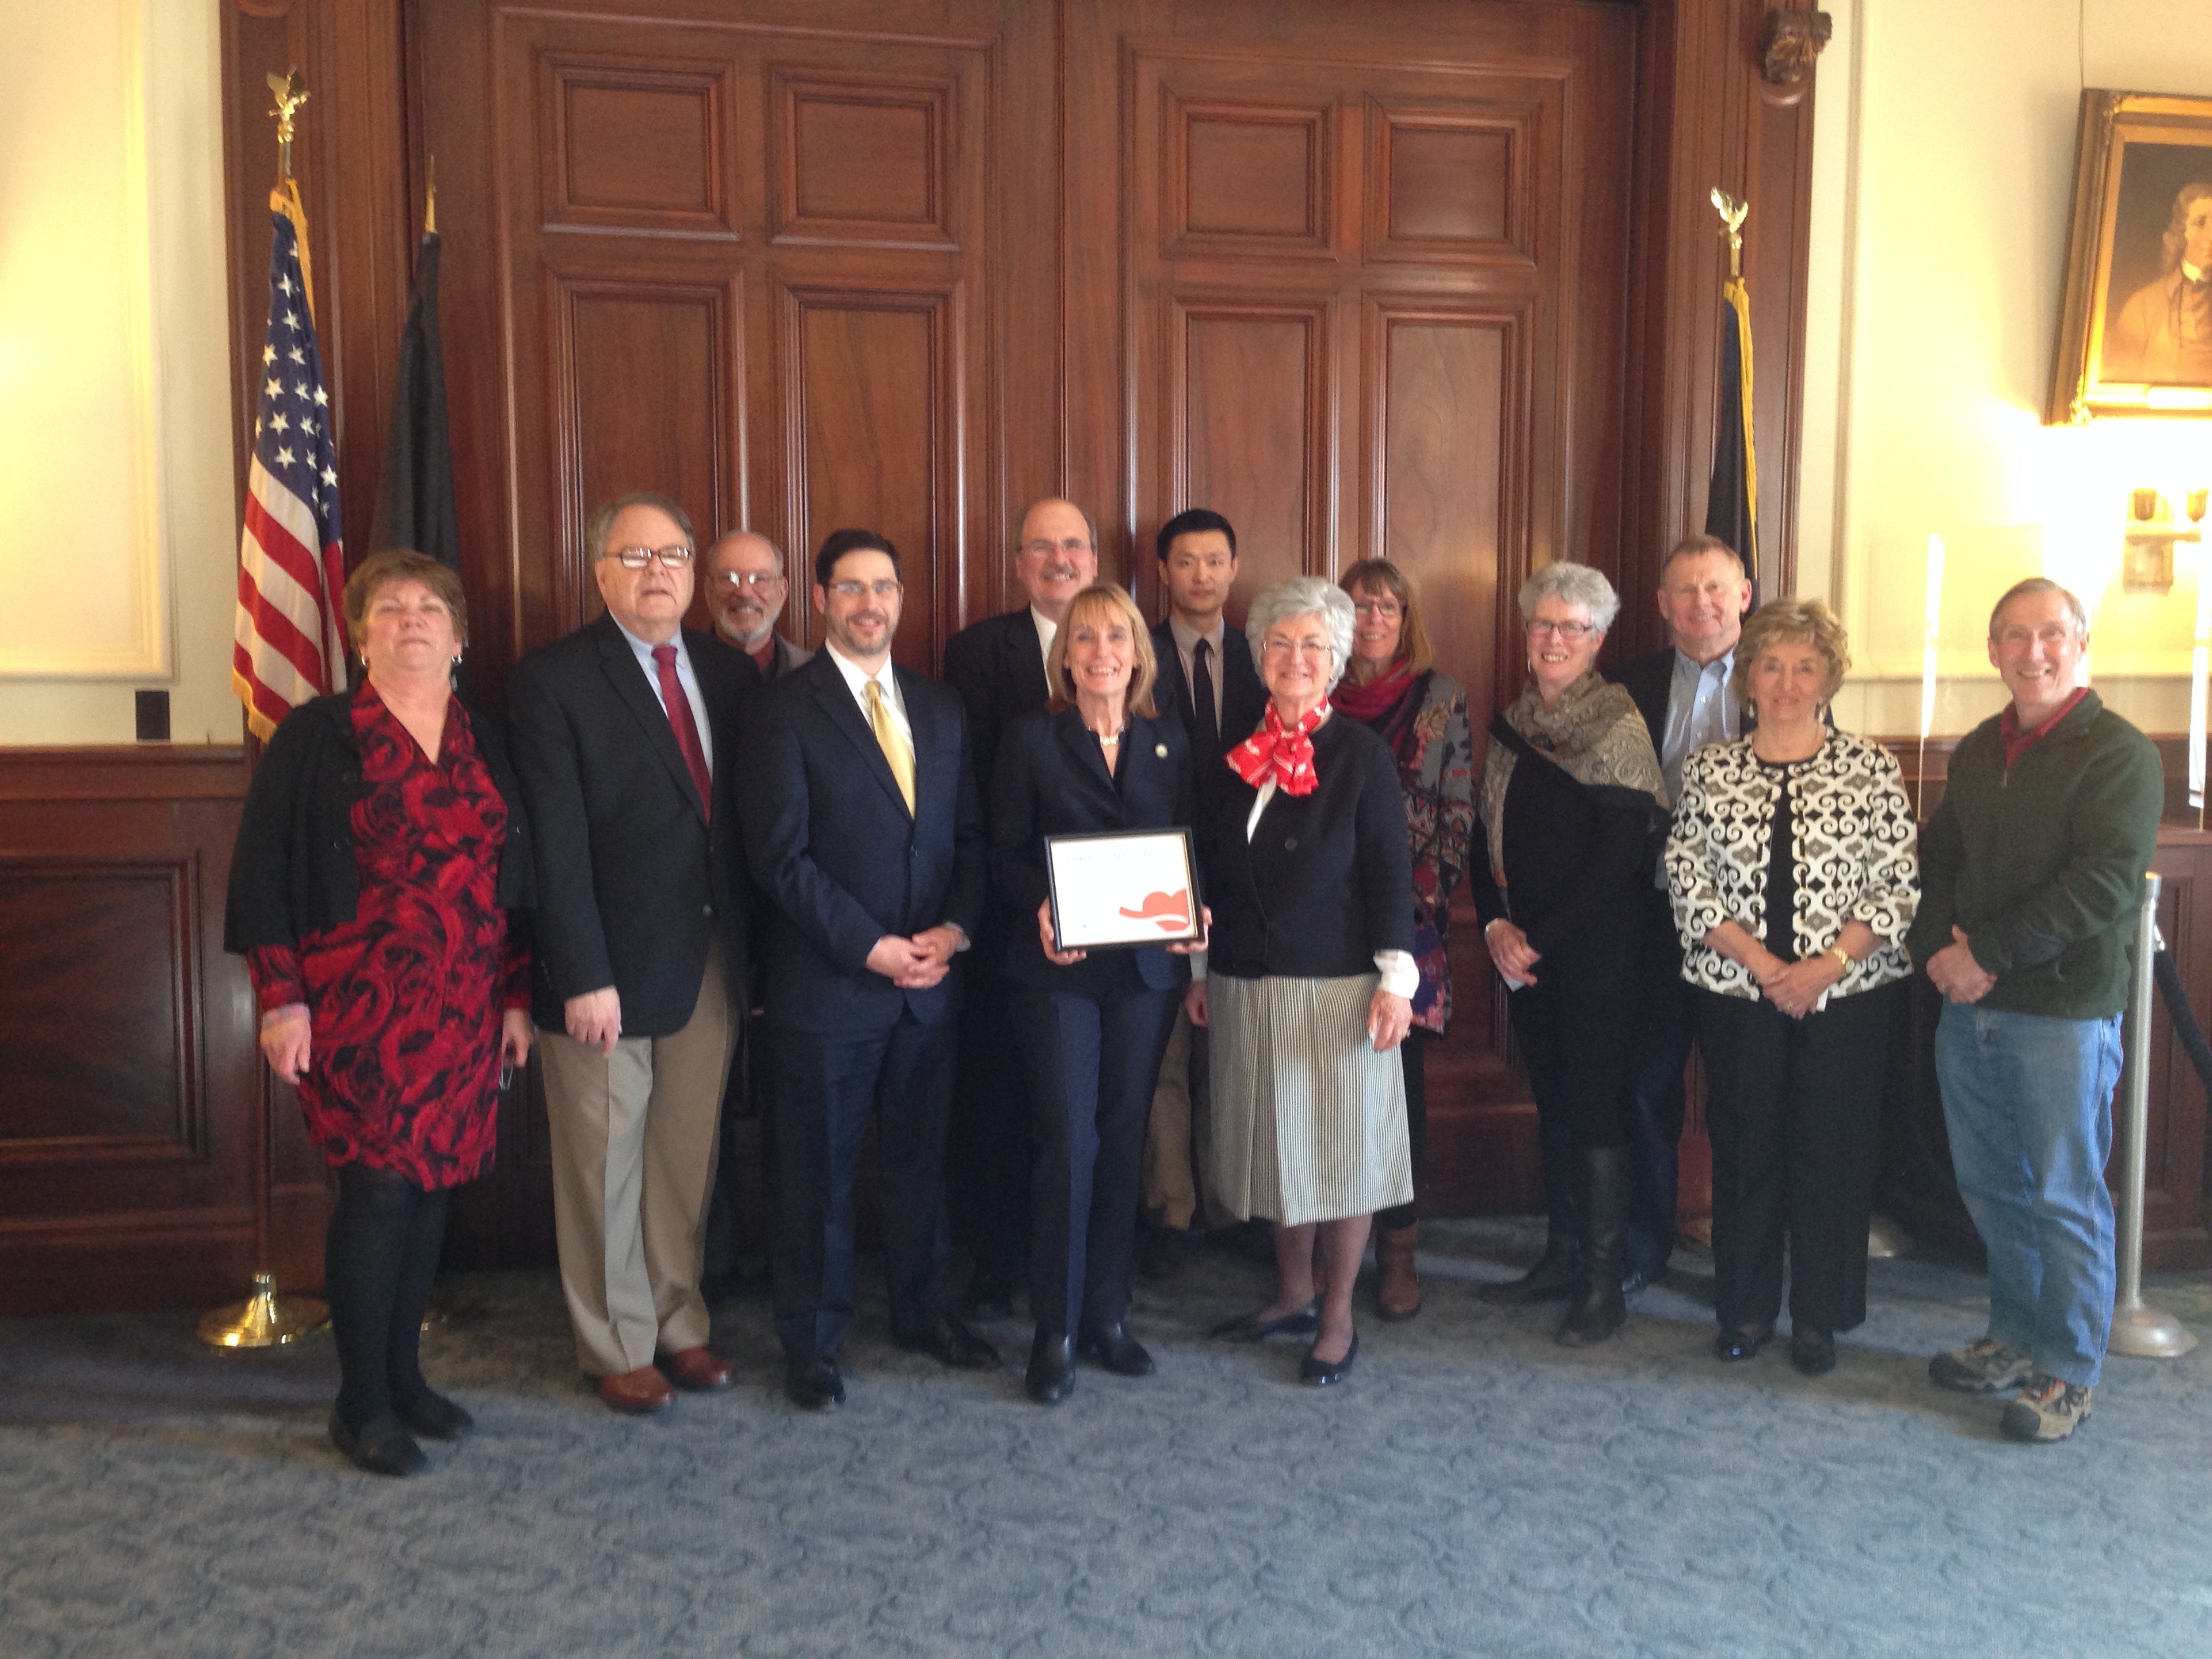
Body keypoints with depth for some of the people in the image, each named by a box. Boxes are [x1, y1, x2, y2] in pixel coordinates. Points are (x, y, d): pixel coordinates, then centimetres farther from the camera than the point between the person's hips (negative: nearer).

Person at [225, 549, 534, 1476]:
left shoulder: (487, 746, 10)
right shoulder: (316, 737, -2)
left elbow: (515, 879, 13)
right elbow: (264, 871, -4)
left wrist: (517, 996, 9)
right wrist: (280, 998, -10)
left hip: (465, 1010, 4)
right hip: (360, 1008, -4)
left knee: (432, 1183, 10)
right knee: (378, 1188, -5)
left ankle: (404, 1374, 25)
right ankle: (361, 1404, 10)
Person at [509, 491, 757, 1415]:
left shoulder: (729, 675, 8)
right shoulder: (553, 679, -6)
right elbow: (559, 844, -12)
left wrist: (757, 950, 2)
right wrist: (584, 976, -16)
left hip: (710, 962, 4)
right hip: (610, 965, -4)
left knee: (688, 1157, 14)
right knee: (606, 1164, 8)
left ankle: (679, 1323, 30)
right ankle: (617, 1347, 23)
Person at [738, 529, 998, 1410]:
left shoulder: (940, 709, 11)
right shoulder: (783, 710, -6)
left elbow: (969, 835, 11)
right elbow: (781, 856, -12)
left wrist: (954, 928, -5)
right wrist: (870, 947, -15)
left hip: (929, 979, 5)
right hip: (827, 984, -5)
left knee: (920, 1158, 16)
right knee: (818, 1171, 7)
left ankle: (921, 1312, 33)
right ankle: (813, 1339, 23)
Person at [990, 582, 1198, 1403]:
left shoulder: (1170, 744, 10)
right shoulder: (1031, 739, 1)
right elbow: (1006, 857, -1)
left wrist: (1192, 915, -8)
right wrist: (1040, 908, -20)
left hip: (1146, 967, 3)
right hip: (1058, 968, -3)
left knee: (1123, 1142, 9)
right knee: (1069, 1143, -6)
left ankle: (1107, 1314, 22)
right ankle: (1055, 1332, 7)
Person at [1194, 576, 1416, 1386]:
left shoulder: (1361, 755, -5)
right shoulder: (1235, 756, 8)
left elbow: (1390, 873, -7)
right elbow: (1210, 871, 14)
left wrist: (1395, 978, -13)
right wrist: (1201, 969, 13)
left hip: (1337, 985, -4)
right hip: (1247, 987, 5)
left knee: (1340, 1147, 3)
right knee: (1274, 1145, 13)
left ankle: (1337, 1319, 17)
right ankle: (1292, 1295, 30)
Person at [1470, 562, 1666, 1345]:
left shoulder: (1618, 727, -9)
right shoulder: (1512, 724, 10)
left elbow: (1619, 856, -14)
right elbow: (1488, 834, 11)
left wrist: (1540, 939, -14)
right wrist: (1496, 925, -4)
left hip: (1595, 951, -6)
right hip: (1523, 951, 6)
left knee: (1593, 1105, -2)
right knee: (1549, 1097, 13)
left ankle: (1602, 1282, 6)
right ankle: (1561, 1246, 26)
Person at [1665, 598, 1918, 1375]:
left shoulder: (1869, 767, 0)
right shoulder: (1710, 770, 3)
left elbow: (1901, 886, -3)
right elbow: (1686, 881, -1)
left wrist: (1827, 963, -14)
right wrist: (1761, 962, -11)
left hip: (1847, 995, -1)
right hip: (1736, 993, 1)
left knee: (1833, 1150, 5)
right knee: (1743, 1146, 8)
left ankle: (1818, 1314, 21)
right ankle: (1745, 1305, 24)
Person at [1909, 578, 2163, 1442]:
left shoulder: (2119, 752, -8)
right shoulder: (1977, 750, 13)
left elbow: (2105, 883, -18)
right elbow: (1936, 858, 15)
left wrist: (1988, 953, -18)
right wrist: (1937, 950, -3)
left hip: (2065, 1013, -6)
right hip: (1968, 1009, 6)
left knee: (2064, 1198, 3)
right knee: (1990, 1187, 15)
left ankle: (2068, 1372, 17)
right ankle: (2016, 1339, 31)